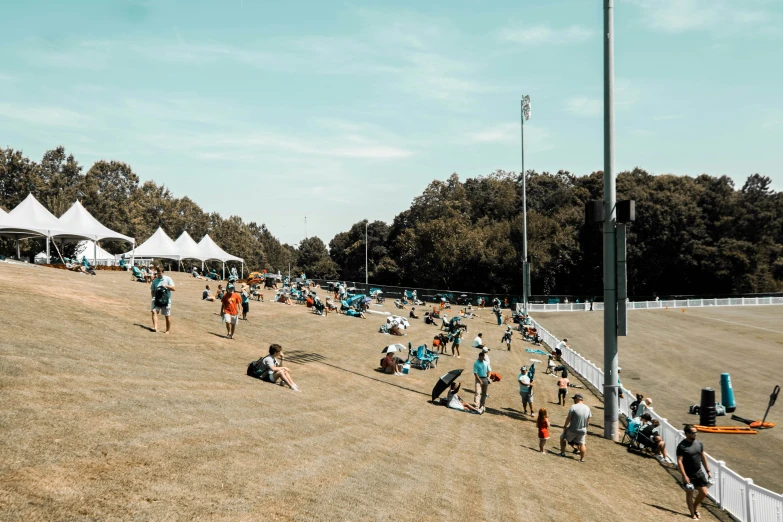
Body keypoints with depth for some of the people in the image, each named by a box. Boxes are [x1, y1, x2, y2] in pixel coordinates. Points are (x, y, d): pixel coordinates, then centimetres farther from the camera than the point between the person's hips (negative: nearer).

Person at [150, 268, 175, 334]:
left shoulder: (168, 279, -3)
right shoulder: (155, 280, 6)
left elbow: (174, 288, -7)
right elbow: (152, 290, 15)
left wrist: (166, 286, -21)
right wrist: (153, 297, -2)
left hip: (166, 300, -2)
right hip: (157, 299, 2)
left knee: (167, 316, 5)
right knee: (154, 311, -21)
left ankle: (168, 330, 19)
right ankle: (155, 327, -27)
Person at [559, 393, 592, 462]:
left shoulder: (573, 407, -17)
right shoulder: (587, 408, 2)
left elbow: (568, 418, -13)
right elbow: (588, 420, 10)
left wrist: (565, 426, 1)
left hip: (572, 429, -4)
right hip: (582, 430, 4)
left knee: (562, 437, 17)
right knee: (581, 444, 18)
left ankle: (562, 453, 21)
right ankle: (582, 458, 20)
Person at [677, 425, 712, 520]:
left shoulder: (699, 443, 2)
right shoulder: (682, 446, -16)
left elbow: (703, 458, 12)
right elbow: (679, 462, -18)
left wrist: (708, 471, 10)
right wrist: (684, 476, -22)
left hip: (699, 472, 5)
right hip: (689, 475, -5)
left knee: (703, 492, 4)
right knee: (689, 494, 6)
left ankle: (695, 508, 29)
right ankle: (692, 513, 20)